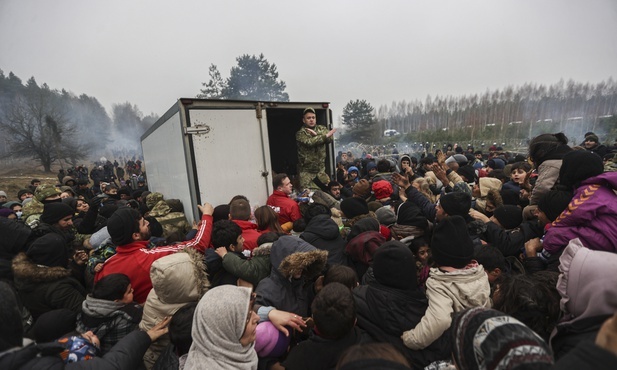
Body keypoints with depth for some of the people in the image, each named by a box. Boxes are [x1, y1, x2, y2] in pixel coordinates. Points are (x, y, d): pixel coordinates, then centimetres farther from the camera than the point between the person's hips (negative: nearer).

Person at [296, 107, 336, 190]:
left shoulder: (321, 128, 5)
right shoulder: (300, 133, -8)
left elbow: (330, 138, -12)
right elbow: (310, 142, -26)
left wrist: (316, 134, -24)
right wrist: (326, 135, -22)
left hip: (321, 169, 4)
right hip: (306, 170, -4)